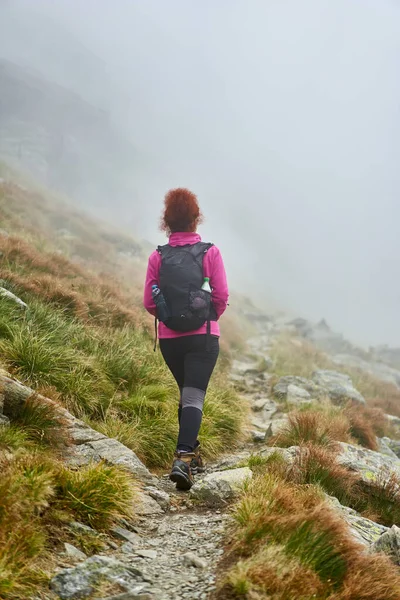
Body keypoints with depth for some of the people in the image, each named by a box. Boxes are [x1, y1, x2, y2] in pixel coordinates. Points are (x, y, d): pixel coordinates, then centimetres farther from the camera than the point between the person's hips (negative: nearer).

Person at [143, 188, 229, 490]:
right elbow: (222, 296, -7)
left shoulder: (158, 257, -1)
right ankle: (183, 458, -22)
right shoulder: (210, 252, -6)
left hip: (169, 338, 3)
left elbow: (149, 303, -2)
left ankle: (192, 453, 30)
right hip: (204, 337, -3)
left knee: (186, 392, 21)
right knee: (194, 397, -5)